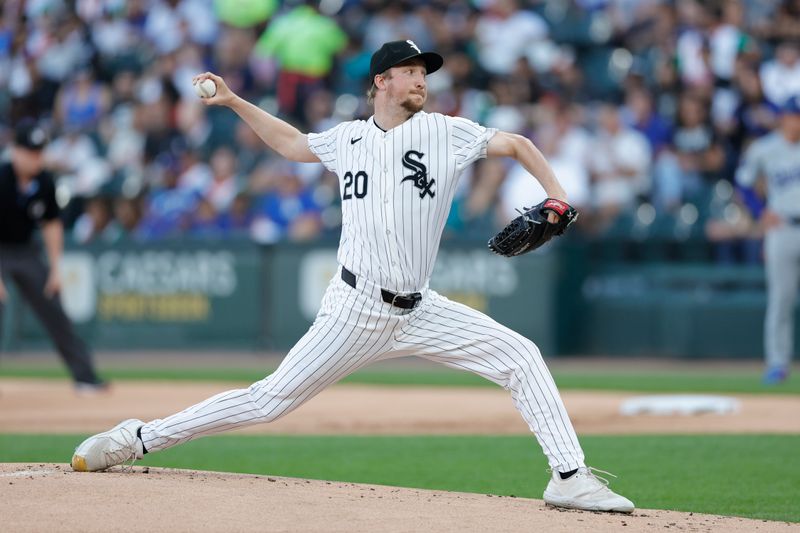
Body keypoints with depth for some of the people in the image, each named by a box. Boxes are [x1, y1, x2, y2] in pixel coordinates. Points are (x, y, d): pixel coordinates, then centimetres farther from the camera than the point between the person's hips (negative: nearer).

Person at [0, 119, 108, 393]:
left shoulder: (44, 181, -8)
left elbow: (51, 224, 5)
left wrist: (55, 268, 2)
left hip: (26, 249, 5)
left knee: (54, 310, 5)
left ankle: (84, 376, 10)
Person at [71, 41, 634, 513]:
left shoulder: (445, 132, 4)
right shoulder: (348, 138, 9)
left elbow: (517, 144, 2)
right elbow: (292, 143, 27)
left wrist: (558, 198, -11)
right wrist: (234, 102, 22)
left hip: (418, 311, 1)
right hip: (356, 310, -1)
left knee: (520, 356, -13)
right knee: (270, 400, -4)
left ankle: (570, 476, -10)